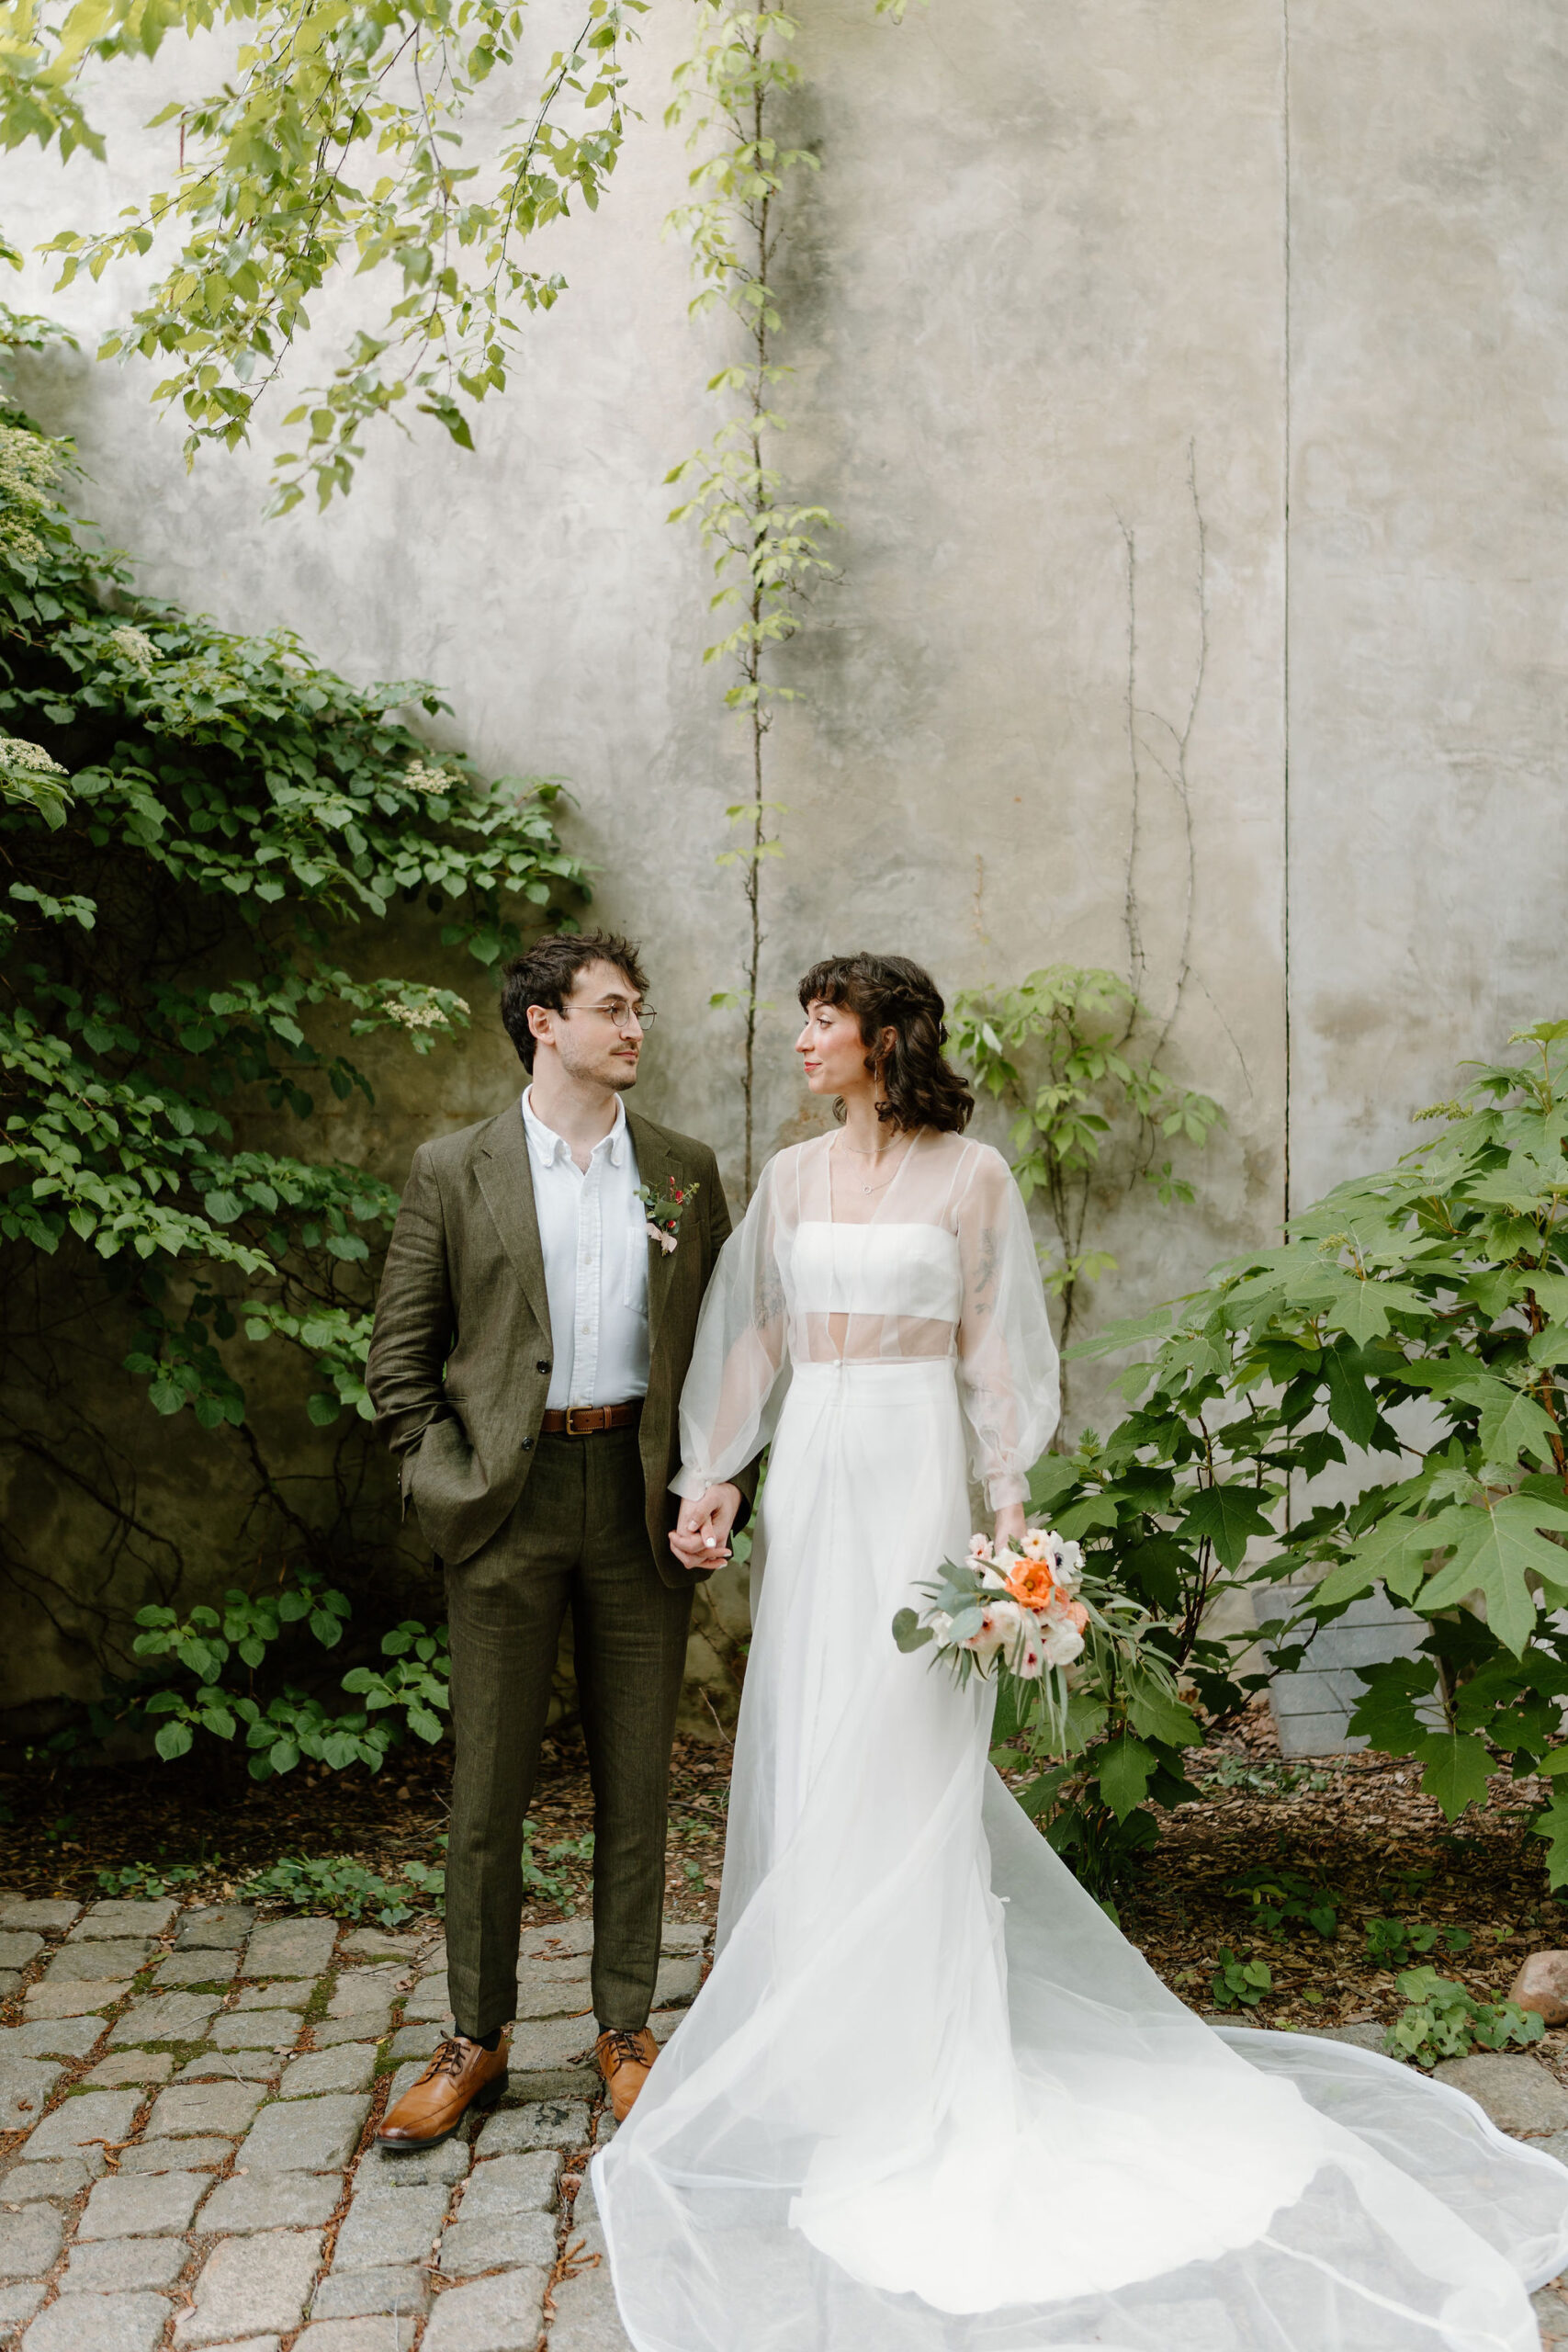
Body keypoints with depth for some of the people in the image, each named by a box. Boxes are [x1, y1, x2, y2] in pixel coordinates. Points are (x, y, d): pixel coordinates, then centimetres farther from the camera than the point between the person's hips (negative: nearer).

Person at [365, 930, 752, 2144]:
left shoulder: (686, 1168, 7)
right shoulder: (453, 1170, 1)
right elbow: (399, 1360, 2)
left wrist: (725, 1475, -2)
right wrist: (449, 1484, -6)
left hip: (643, 1497, 2)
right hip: (508, 1499, -1)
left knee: (637, 1778, 10)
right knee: (488, 1782, 7)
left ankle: (626, 2028, 26)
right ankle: (475, 2038, 24)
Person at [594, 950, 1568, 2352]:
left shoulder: (970, 1176, -2)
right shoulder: (792, 1176, 11)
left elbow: (992, 1351, -3)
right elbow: (754, 1336, 10)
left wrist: (1009, 1504, -11)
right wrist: (712, 1473, 3)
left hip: (914, 1469, -5)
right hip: (810, 1473, 5)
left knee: (898, 1759, -4)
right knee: (803, 1751, 9)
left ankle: (913, 2068, 11)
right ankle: (816, 2041, 25)